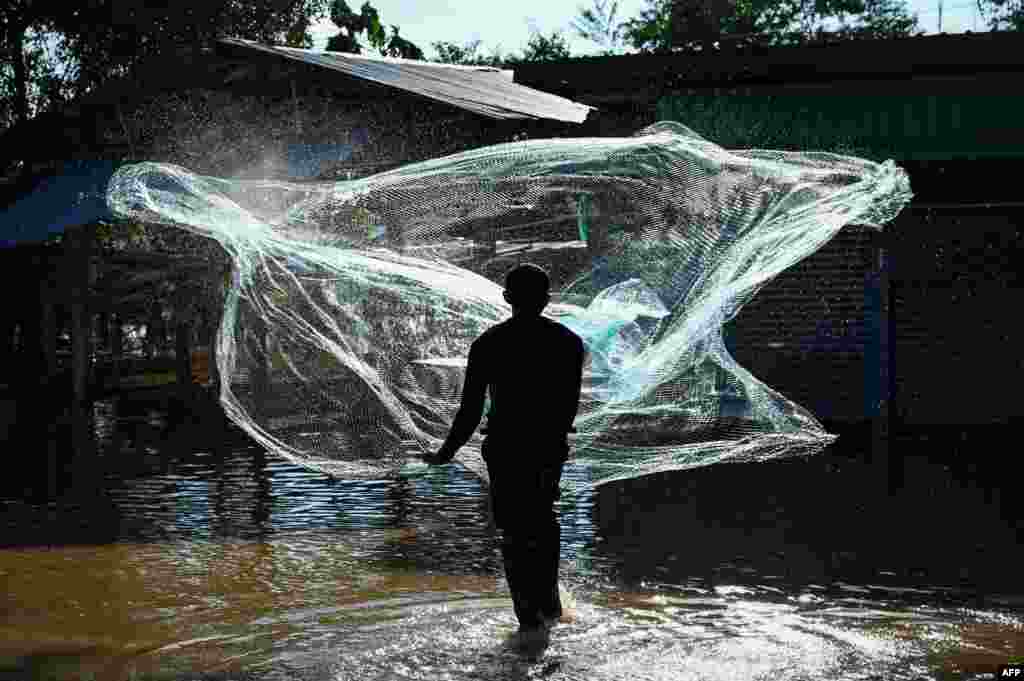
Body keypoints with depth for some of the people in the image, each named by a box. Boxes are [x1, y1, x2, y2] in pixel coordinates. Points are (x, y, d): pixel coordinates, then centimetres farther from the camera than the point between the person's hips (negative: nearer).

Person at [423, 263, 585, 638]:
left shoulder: (488, 344, -9)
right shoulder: (568, 342, -3)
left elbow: (471, 409, -10)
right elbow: (570, 404, 3)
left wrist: (447, 453, 1)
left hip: (505, 448, -2)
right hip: (550, 448, 2)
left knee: (515, 531, 10)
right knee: (542, 518, 25)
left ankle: (530, 618, 12)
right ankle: (548, 602, 22)